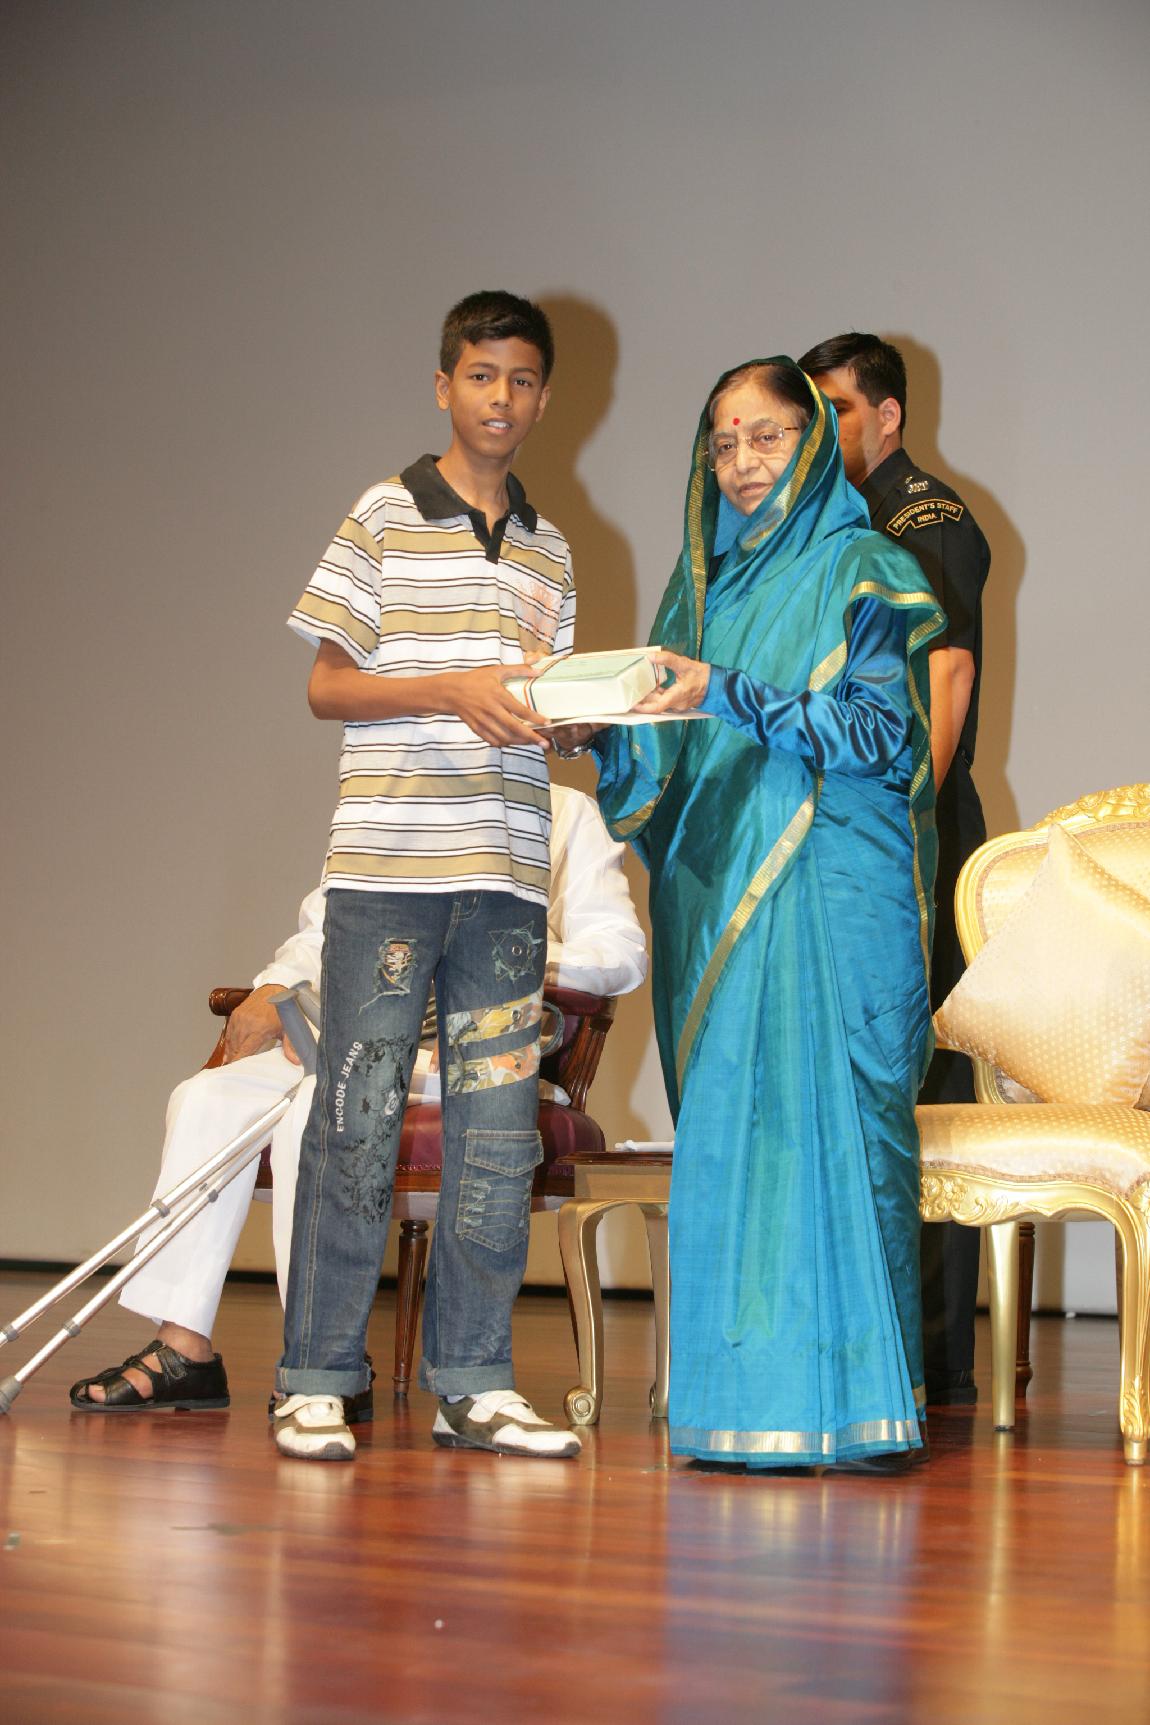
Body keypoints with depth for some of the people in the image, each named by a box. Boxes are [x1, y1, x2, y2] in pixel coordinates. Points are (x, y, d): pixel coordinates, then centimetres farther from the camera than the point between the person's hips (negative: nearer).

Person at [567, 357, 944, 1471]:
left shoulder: (863, 574, 1)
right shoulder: (702, 580, 18)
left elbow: (882, 734, -11)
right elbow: (667, 765, 16)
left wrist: (728, 696, -19)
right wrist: (602, 735, -6)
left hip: (833, 898, -6)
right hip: (716, 898, 6)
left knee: (833, 1120, -9)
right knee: (727, 1138, 2)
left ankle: (853, 1404, -6)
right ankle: (747, 1401, 6)